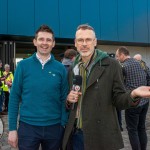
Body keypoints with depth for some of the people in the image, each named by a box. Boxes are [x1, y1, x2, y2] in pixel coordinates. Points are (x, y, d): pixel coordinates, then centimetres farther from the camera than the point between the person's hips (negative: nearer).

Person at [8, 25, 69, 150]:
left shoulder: (60, 68, 0)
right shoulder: (23, 65, -3)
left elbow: (64, 99, 2)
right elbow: (14, 97, -2)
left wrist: (63, 125, -3)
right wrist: (12, 128, -5)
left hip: (54, 127, 2)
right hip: (27, 126, -1)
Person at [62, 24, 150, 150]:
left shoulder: (111, 65, -7)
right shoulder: (72, 69, 8)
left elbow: (119, 100, -6)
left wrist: (133, 94, -26)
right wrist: (69, 99, -4)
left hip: (101, 136, -4)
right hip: (75, 134, 4)